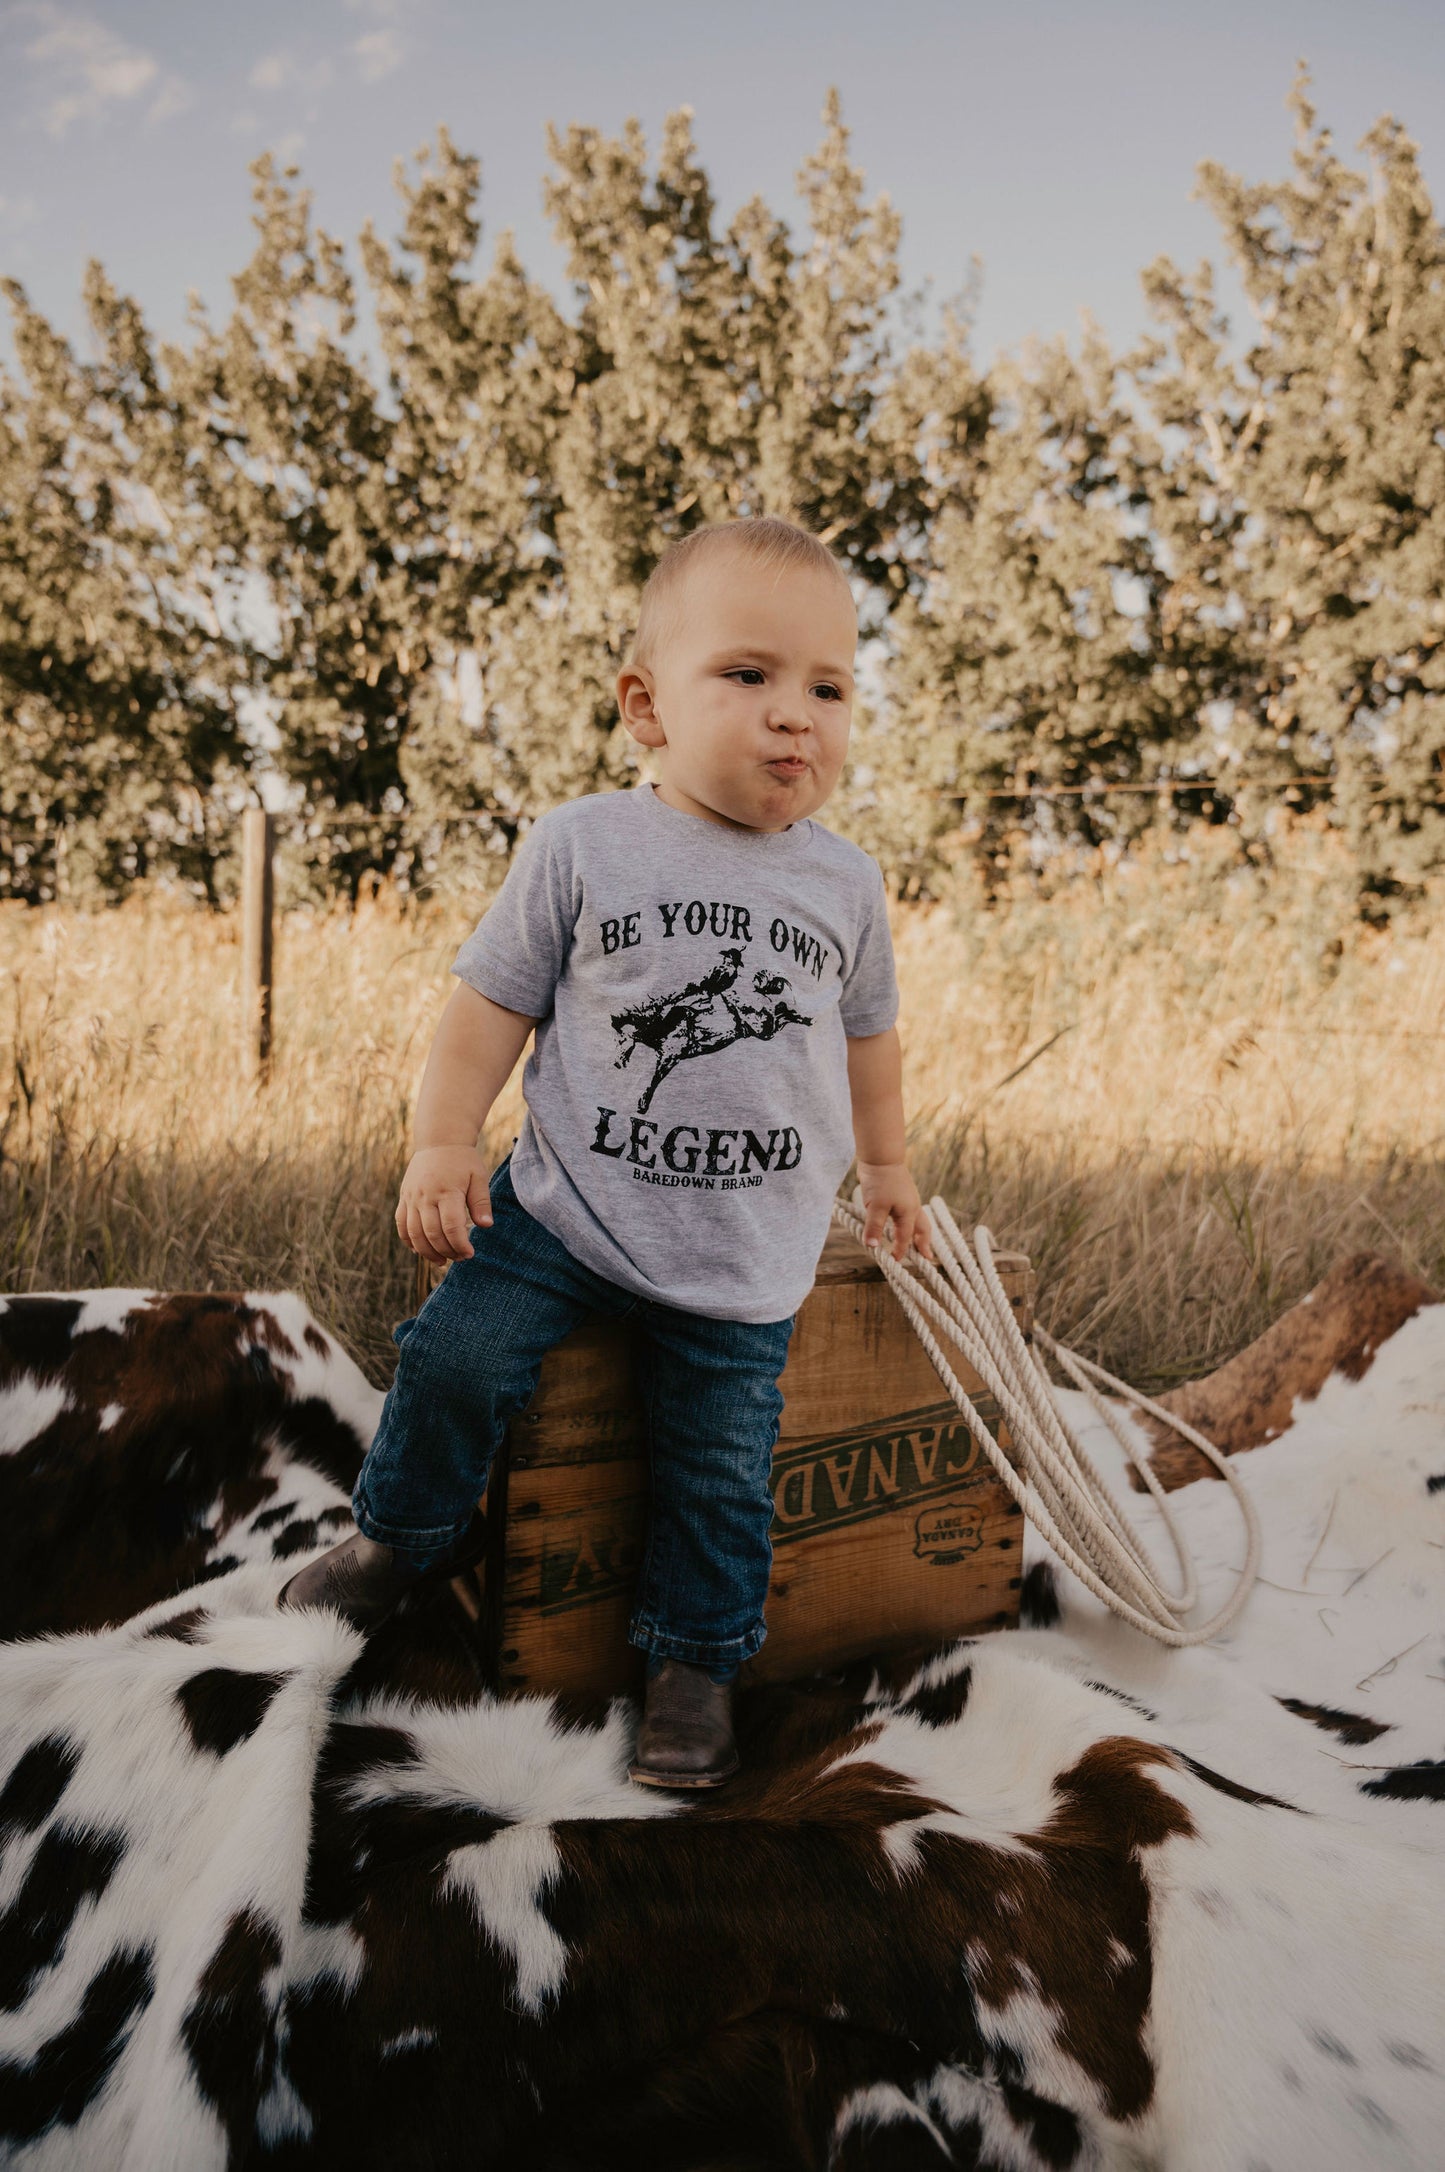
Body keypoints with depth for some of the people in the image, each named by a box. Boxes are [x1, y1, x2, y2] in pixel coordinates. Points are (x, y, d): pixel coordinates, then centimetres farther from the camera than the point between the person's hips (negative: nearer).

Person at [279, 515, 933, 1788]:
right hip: (567, 1205, -1)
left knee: (719, 1467, 4)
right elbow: (496, 998, -2)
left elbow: (866, 1030, 17)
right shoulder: (584, 847, -8)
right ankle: (410, 1534, 20)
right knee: (455, 1352, -10)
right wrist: (443, 1144, -8)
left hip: (747, 1250, 1)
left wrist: (885, 1164, 25)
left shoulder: (844, 883, 1)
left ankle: (695, 1658, 26)